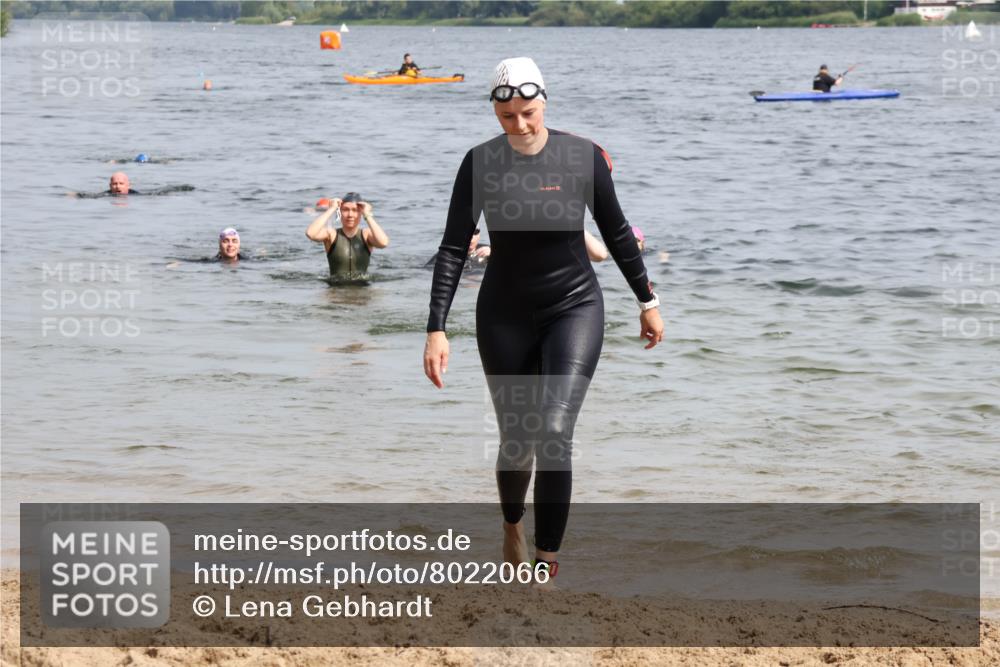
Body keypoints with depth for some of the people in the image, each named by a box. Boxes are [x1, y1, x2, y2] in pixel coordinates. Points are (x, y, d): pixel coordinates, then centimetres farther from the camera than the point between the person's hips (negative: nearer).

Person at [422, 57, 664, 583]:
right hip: (505, 316, 1)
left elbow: (616, 232, 4)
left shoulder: (583, 157, -9)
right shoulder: (481, 163, -8)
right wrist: (436, 328, -14)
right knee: (516, 439, 9)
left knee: (555, 430, -18)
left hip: (575, 308, -1)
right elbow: (453, 250, -7)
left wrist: (647, 301, 11)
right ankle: (512, 525, 42)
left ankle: (546, 565, -14)